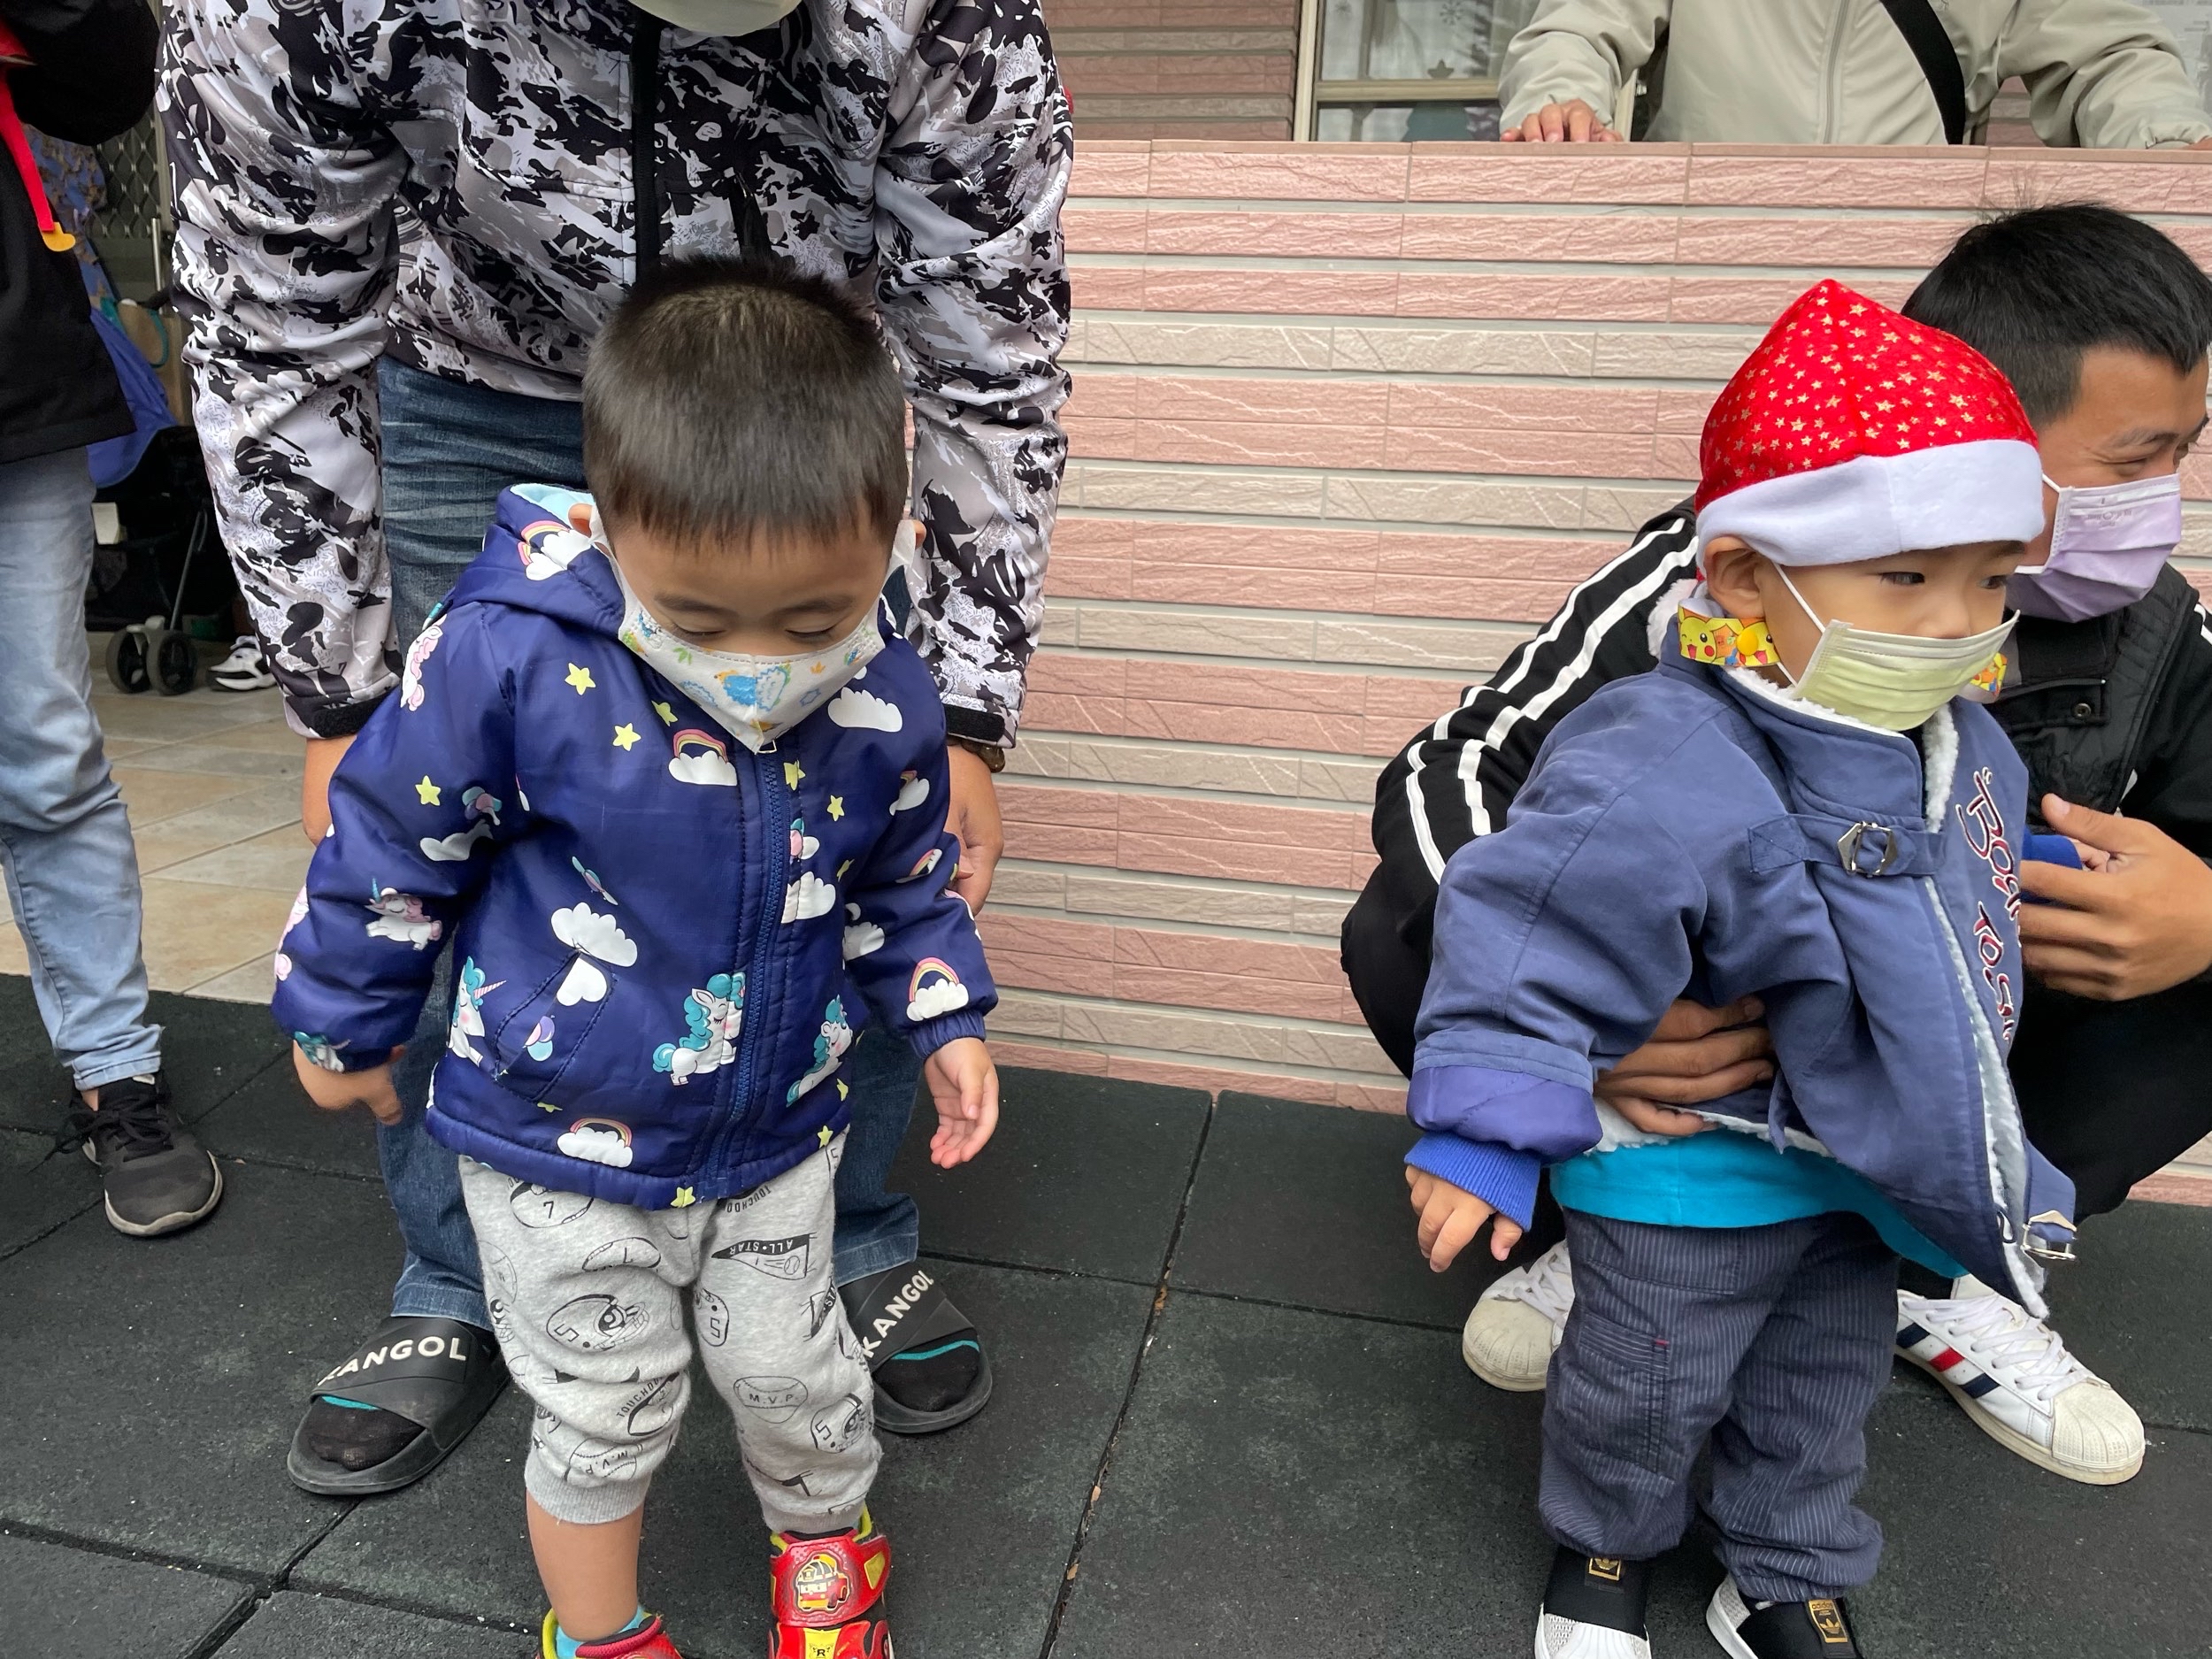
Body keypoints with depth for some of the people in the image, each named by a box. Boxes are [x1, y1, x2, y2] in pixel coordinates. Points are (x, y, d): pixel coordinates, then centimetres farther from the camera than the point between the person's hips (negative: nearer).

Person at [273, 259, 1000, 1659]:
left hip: (775, 1133, 2)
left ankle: (828, 1546, 52)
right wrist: (343, 1021, 2)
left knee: (794, 1372, 19)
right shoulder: (510, 661, -26)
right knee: (603, 1414, 14)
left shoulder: (888, 703, -16)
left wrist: (948, 1019, 2)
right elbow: (390, 847, -9)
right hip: (560, 1141, -2)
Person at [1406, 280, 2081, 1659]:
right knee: (1648, 1389, 16)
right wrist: (1485, 1136, -32)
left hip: (1874, 1165, 8)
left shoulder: (1957, 744, -5)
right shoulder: (1668, 780, -35)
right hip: (1694, 1173, -7)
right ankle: (1605, 1545, 47)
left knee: (1827, 1385, 25)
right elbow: (1531, 950, -32)